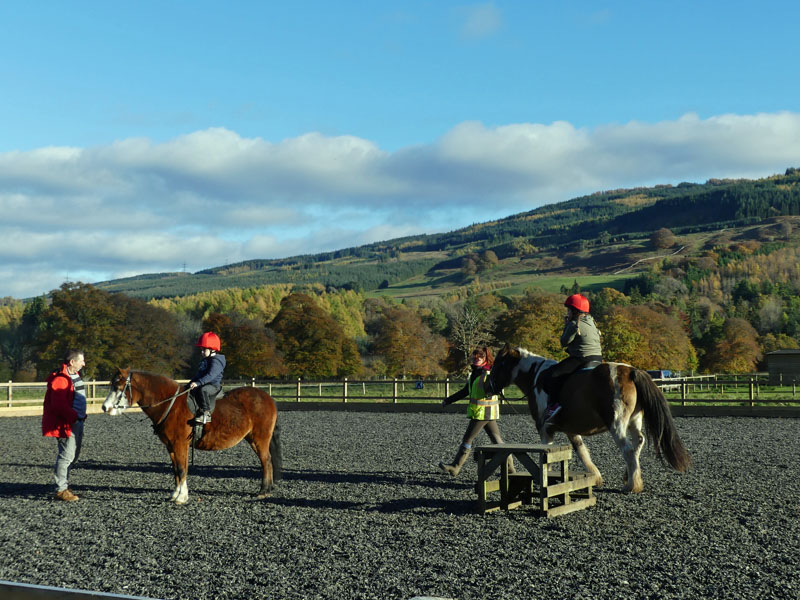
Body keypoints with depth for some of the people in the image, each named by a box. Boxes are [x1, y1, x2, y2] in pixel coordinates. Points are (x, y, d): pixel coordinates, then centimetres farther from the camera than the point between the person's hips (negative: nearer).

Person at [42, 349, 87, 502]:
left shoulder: (75, 376, 14)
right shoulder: (60, 379, -18)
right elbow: (59, 405, -26)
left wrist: (81, 416, 14)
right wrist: (75, 417, -25)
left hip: (77, 422, 10)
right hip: (66, 424, -10)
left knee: (74, 454, 17)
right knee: (66, 455, -8)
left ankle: (64, 484, 29)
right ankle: (61, 490, -1)